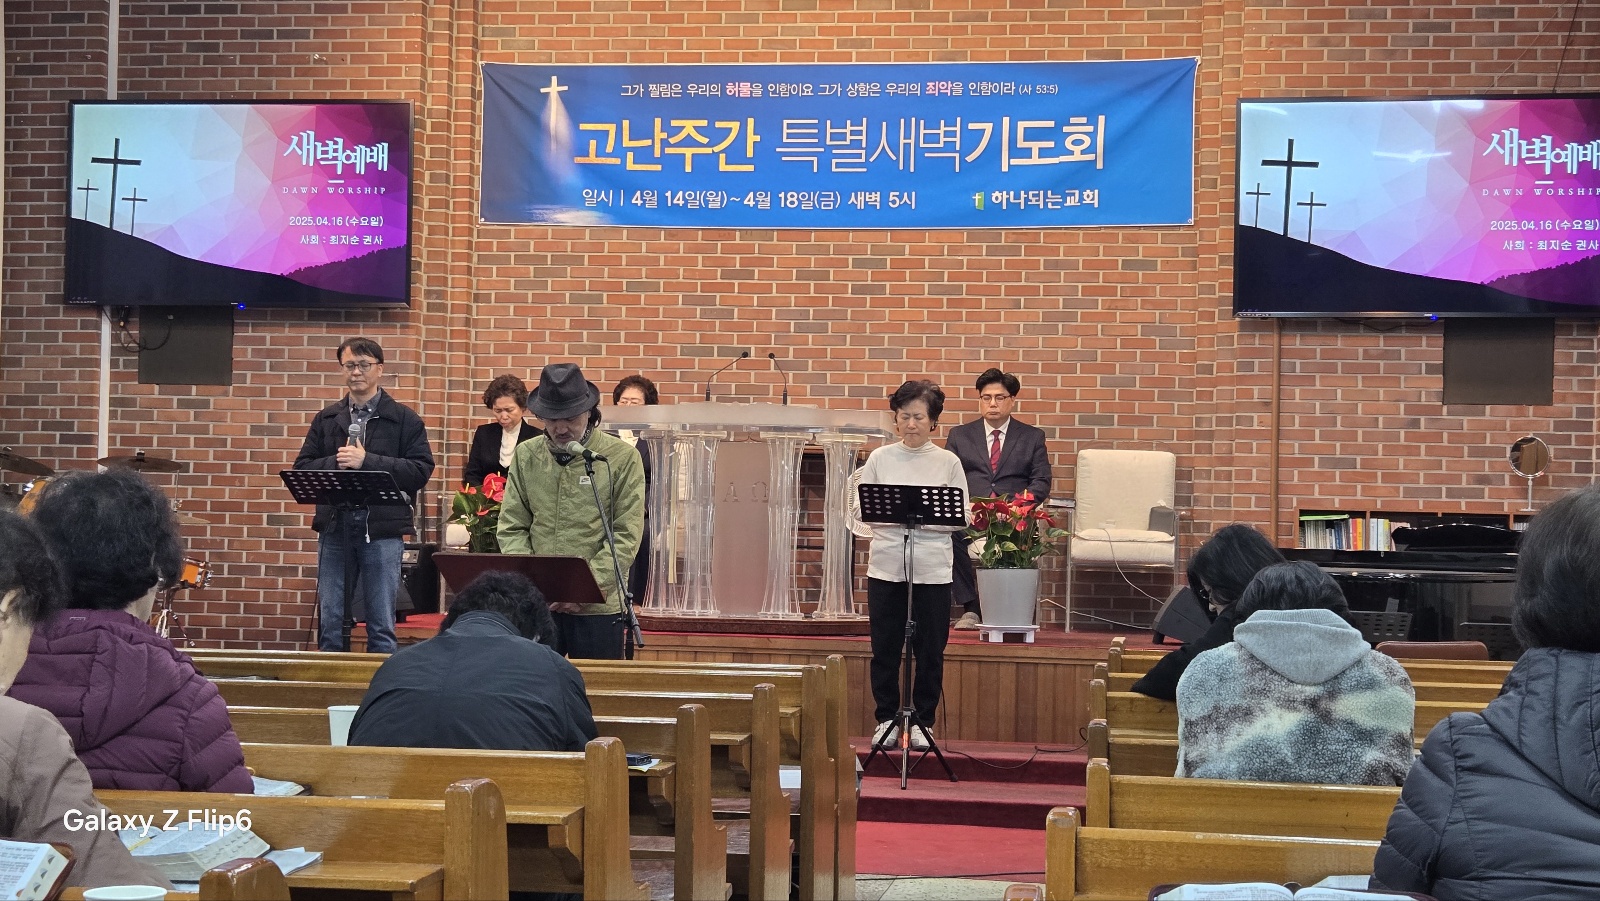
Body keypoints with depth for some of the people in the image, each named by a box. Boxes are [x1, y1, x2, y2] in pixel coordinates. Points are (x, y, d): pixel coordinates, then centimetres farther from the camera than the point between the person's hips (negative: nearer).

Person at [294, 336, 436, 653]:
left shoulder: (404, 420, 4)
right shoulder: (327, 419, 15)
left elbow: (421, 470, -8)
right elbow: (302, 468, 9)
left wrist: (367, 460, -14)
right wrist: (335, 463, -10)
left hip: (382, 530, -3)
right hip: (334, 526, 3)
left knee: (382, 626, 1)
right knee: (330, 623, 6)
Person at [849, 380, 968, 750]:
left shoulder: (948, 463, 3)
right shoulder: (880, 459, 6)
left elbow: (961, 518, 0)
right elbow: (861, 512, 4)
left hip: (932, 570, -1)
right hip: (886, 567, 1)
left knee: (930, 651, 4)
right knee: (885, 649, 5)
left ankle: (923, 722, 16)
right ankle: (886, 719, 17)